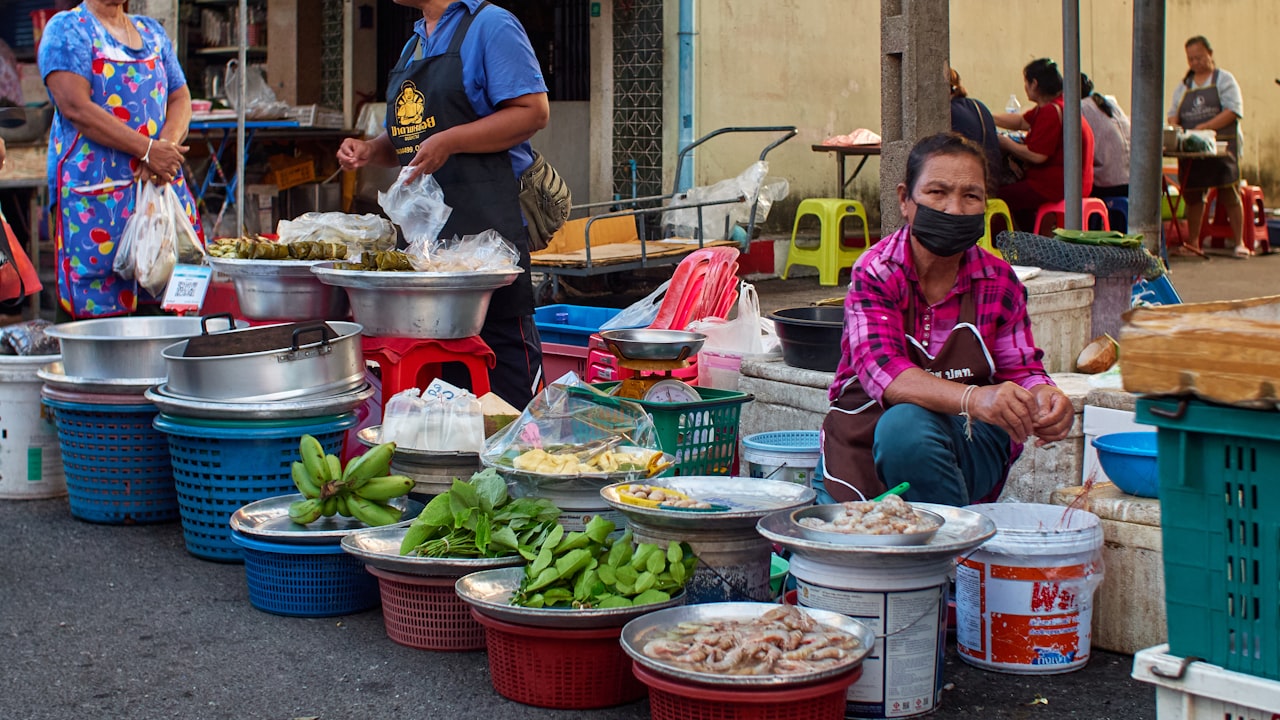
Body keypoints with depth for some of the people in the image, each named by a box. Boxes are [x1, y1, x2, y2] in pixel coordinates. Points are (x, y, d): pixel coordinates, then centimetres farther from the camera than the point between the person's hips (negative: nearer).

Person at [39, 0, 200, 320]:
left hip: (163, 182, 6)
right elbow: (75, 106, -13)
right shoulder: (67, 29, -1)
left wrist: (166, 146, -10)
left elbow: (180, 98, 12)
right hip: (96, 190, -6)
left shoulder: (152, 32, 19)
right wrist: (147, 149, -18)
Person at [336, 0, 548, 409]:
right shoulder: (415, 44, 22)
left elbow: (533, 111, -14)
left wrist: (449, 142, -19)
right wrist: (370, 151, 9)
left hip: (485, 220, -8)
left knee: (500, 339, -6)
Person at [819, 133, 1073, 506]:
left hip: (970, 443, 0)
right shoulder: (875, 272, -9)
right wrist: (973, 398, -40)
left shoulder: (999, 281, 0)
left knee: (906, 426, -29)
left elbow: (1021, 370, 3)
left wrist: (1043, 396, -24)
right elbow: (882, 370, -23)